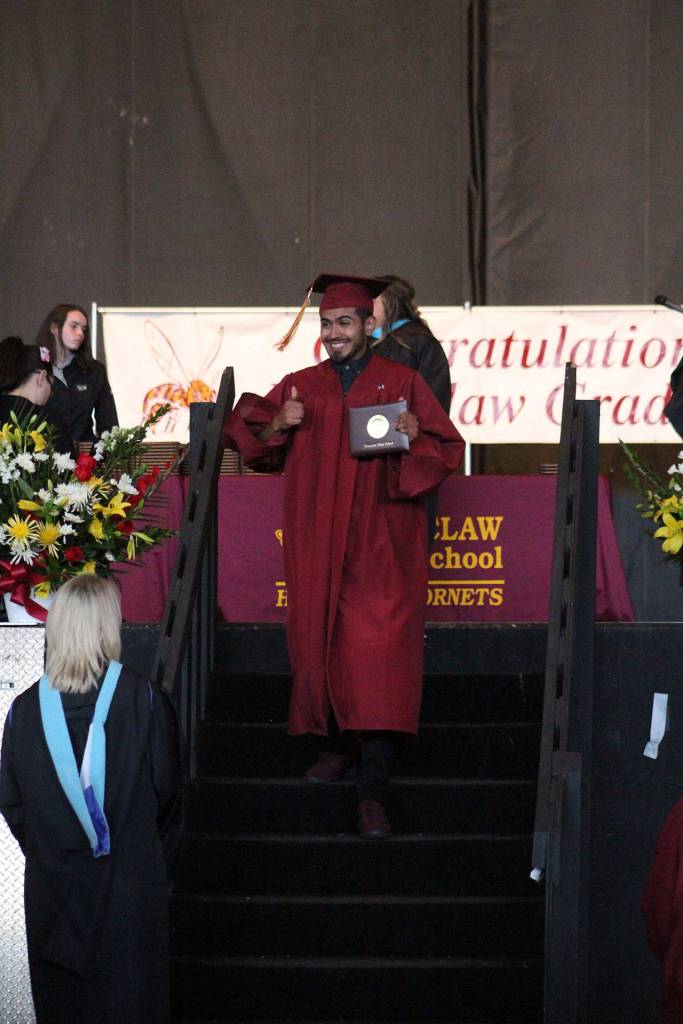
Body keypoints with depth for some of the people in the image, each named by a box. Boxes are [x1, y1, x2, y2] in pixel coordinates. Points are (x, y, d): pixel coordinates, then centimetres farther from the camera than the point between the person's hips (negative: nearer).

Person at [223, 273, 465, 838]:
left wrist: (415, 434, -18)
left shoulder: (403, 383, 4)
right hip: (316, 542, 4)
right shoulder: (300, 387, 12)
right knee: (321, 640, 8)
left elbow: (446, 448, 2)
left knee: (378, 654, -12)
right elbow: (247, 437, 14)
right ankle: (342, 743, 29)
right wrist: (278, 425, -6)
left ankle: (373, 789, -16)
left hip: (380, 543, -4)